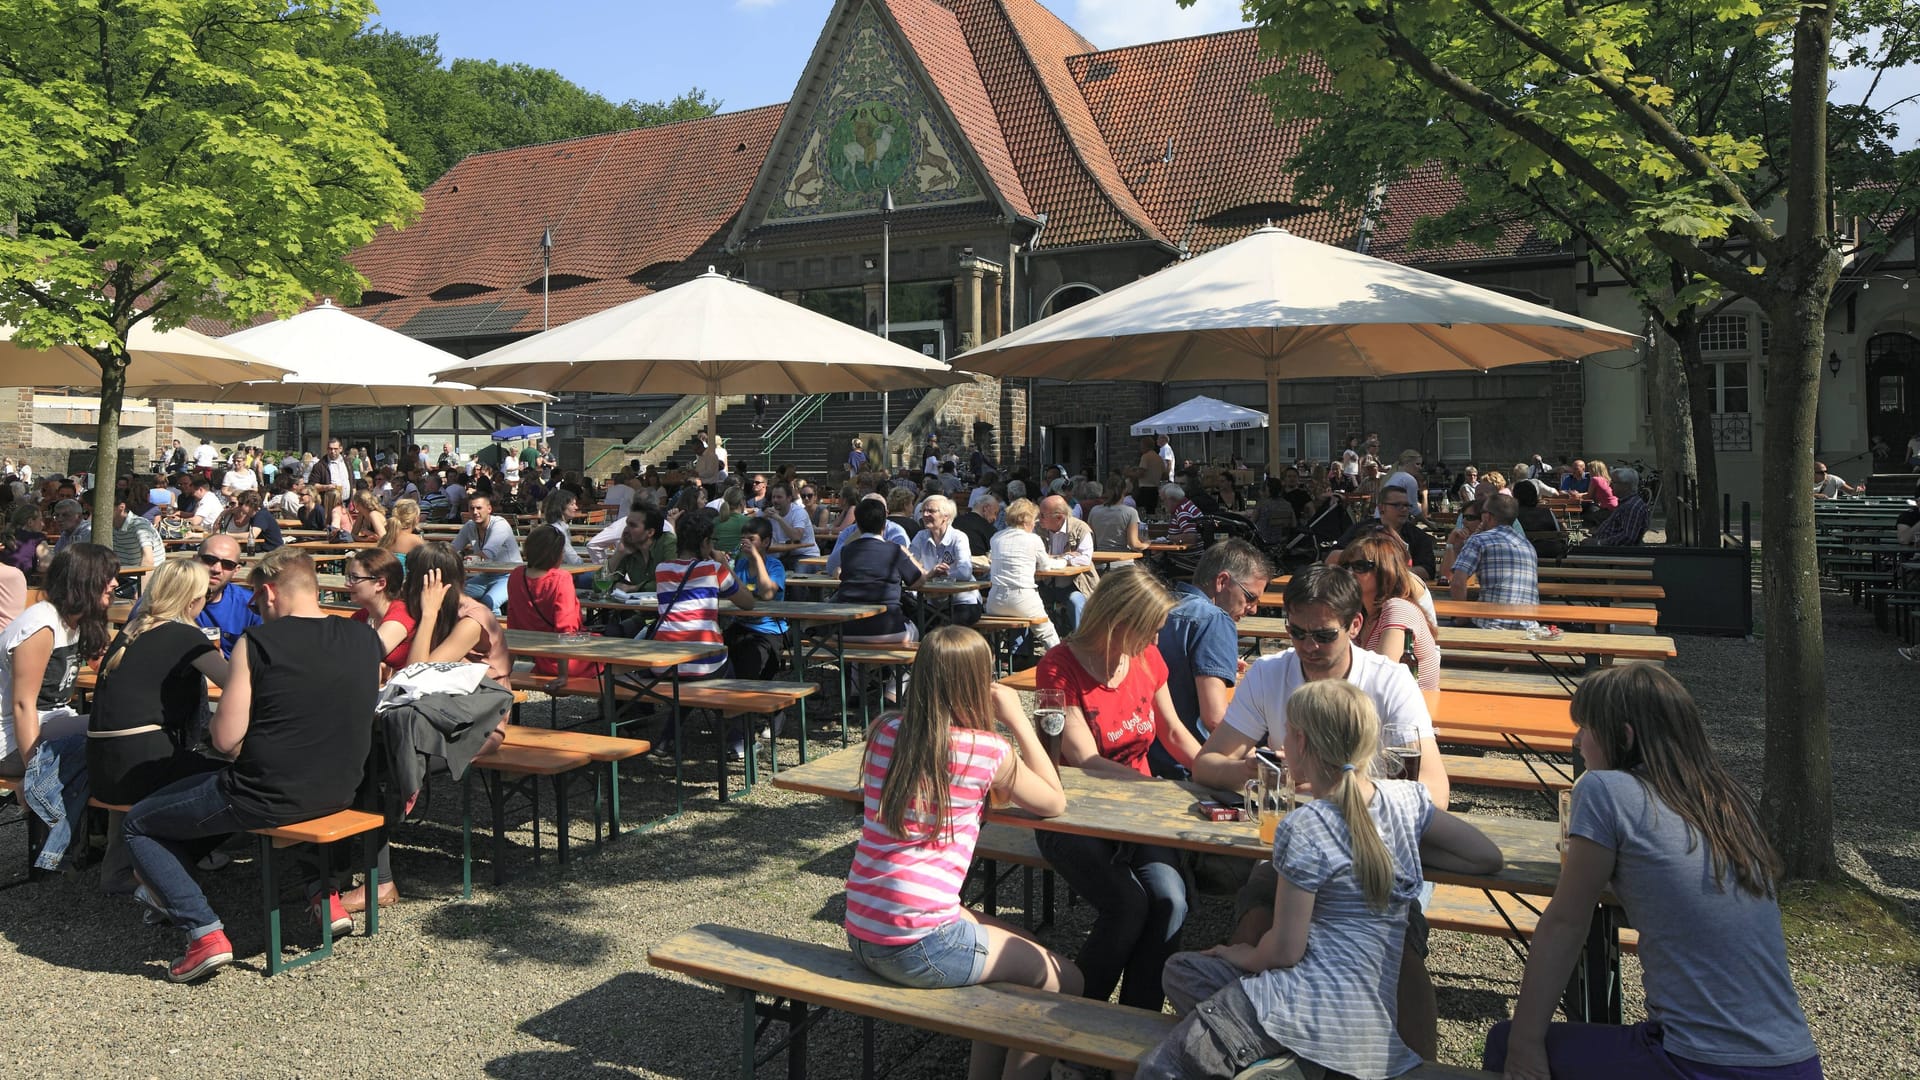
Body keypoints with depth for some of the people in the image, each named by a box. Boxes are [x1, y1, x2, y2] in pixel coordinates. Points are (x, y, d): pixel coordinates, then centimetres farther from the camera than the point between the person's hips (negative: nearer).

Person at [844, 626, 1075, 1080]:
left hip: (860, 933, 7)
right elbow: (1055, 803, 5)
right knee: (1063, 982, 13)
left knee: (1019, 944, 28)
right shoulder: (988, 750, -11)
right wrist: (1017, 719, 4)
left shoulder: (885, 732, 4)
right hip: (921, 947, -7)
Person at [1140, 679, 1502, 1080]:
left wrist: (1248, 957, 9)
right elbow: (1488, 857, 9)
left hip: (1314, 1005, -8)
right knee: (1181, 970, 20)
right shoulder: (1406, 799, 1)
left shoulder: (1303, 829, -16)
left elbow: (1285, 950, -13)